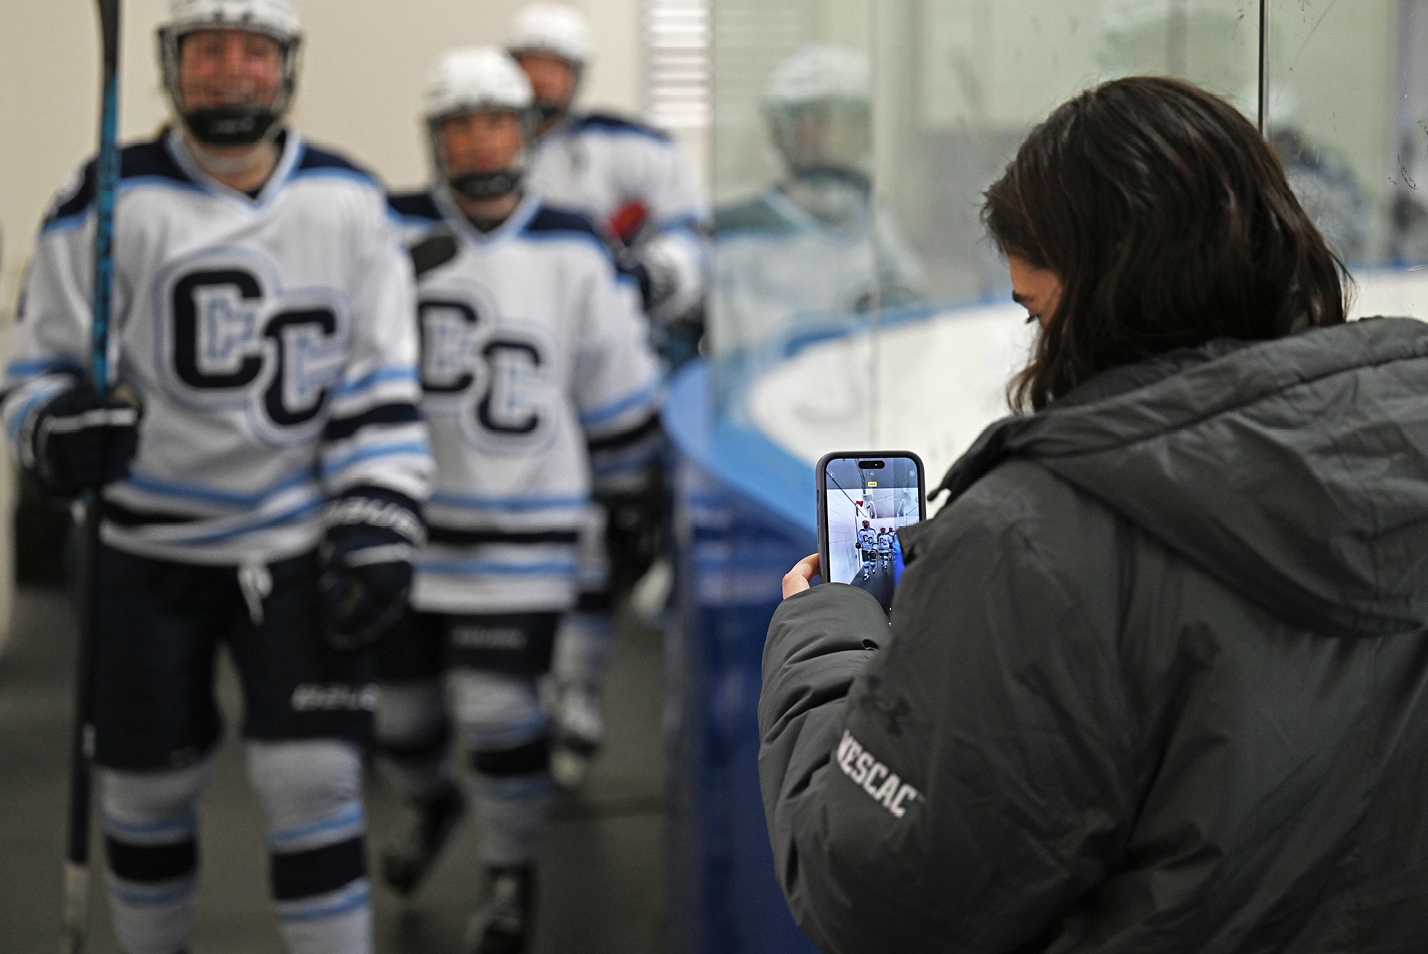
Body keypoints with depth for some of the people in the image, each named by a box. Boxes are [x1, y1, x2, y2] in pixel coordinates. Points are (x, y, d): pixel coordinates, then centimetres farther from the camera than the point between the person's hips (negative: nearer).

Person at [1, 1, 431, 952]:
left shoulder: (348, 202, 0)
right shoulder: (111, 204, -5)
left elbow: (378, 385, 1)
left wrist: (377, 534, -6)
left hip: (301, 544, 0)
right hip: (153, 548, 0)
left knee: (311, 778, -6)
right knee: (148, 784, 10)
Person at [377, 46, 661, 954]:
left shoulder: (574, 249, -2)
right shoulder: (396, 230, -3)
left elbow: (616, 391, 6)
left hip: (524, 523, -2)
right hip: (404, 513, 2)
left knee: (499, 708, -8)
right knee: (398, 698, 14)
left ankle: (512, 871, 18)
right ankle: (430, 801, 48)